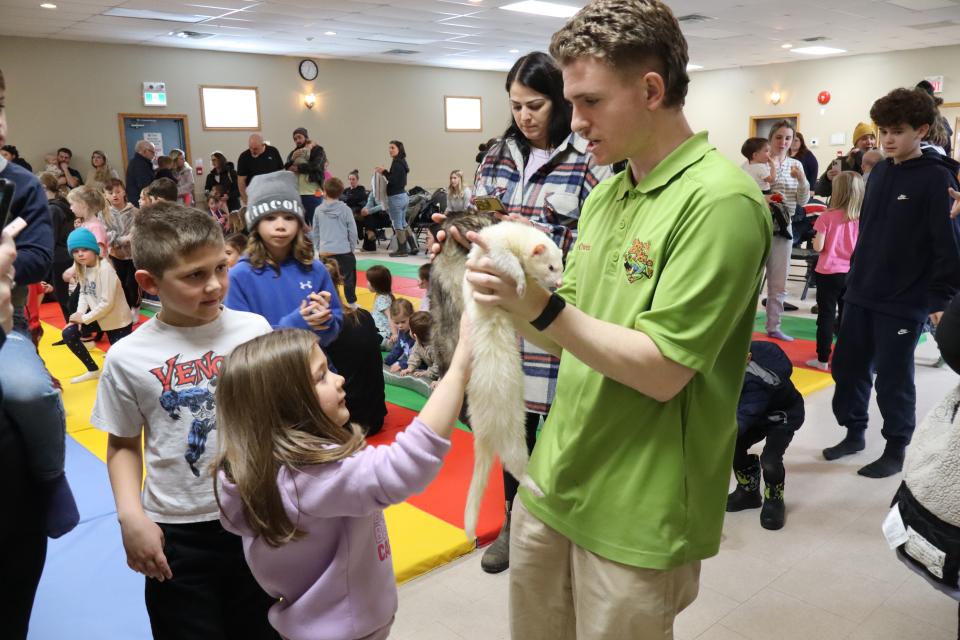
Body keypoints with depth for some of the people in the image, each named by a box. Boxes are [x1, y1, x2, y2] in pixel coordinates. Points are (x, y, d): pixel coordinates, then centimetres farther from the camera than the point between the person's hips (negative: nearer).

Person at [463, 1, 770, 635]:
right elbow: (568, 330, 9)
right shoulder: (606, 192, 7)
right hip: (555, 482, 7)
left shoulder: (720, 201, -18)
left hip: (637, 514, -7)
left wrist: (542, 308, -27)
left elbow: (663, 372, -21)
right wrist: (513, 290, -8)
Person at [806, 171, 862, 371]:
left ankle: (823, 359, 8)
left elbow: (818, 247, -12)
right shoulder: (862, 218, -3)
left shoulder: (827, 216, -11)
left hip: (829, 273, -3)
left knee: (826, 316, 5)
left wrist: (814, 240, 8)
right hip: (853, 274, 3)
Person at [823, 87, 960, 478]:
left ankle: (896, 450, 22)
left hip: (904, 301, -6)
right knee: (848, 367, 12)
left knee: (893, 378, 5)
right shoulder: (880, 171, 9)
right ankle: (854, 433, 30)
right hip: (860, 293, 6)